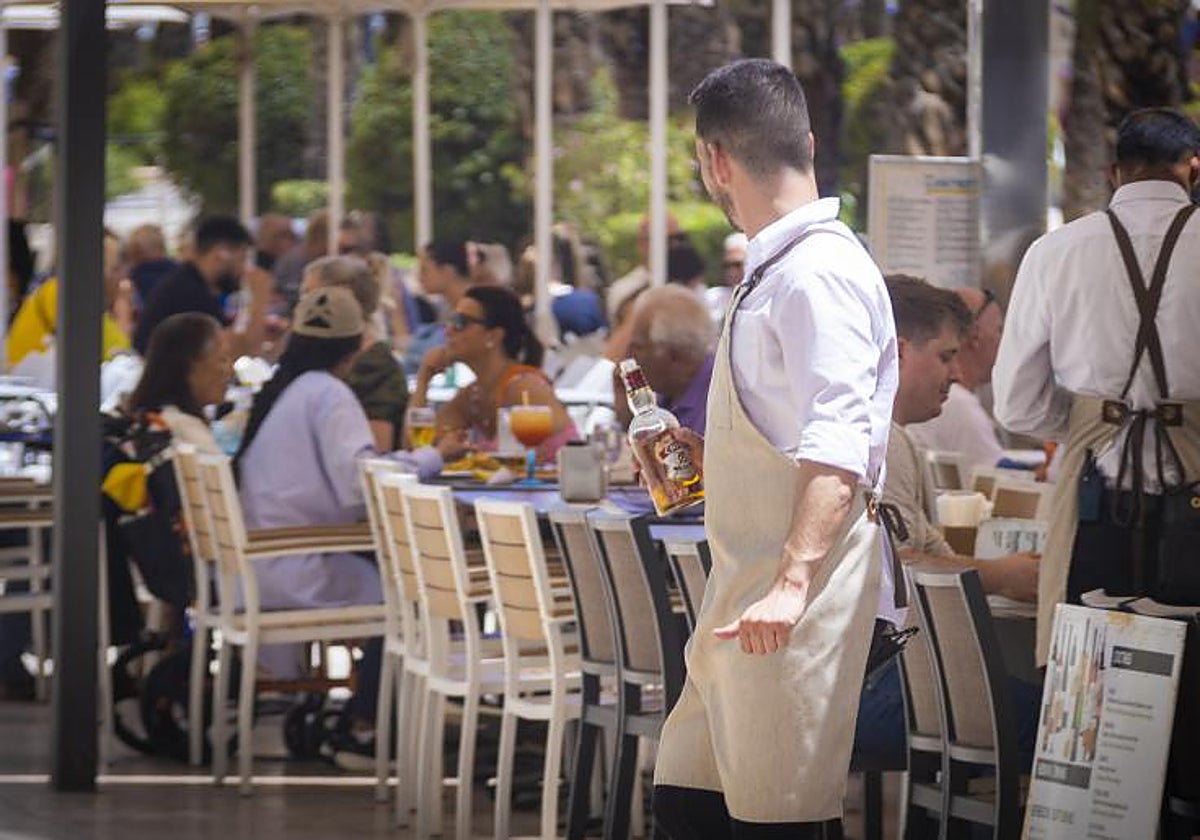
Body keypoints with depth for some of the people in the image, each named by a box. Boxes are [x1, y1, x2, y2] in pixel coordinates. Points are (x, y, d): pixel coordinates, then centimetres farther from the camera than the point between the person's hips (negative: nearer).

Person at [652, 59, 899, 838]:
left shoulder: (821, 272, -14)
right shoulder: (779, 269, 17)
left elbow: (837, 450, -25)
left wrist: (792, 584, -33)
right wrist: (705, 462, 40)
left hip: (798, 606, -10)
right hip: (749, 596, 10)